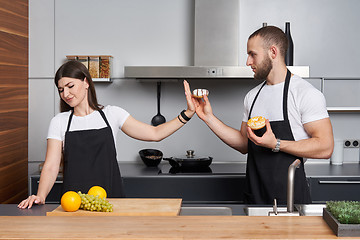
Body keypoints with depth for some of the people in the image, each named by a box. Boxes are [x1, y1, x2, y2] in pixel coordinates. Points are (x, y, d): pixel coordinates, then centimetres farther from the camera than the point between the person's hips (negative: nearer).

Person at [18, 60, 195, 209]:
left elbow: (155, 133, 7)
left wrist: (188, 113, -3)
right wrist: (40, 196, -16)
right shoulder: (59, 122, 8)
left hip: (111, 197, 0)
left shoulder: (112, 114, 8)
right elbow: (51, 167, 2)